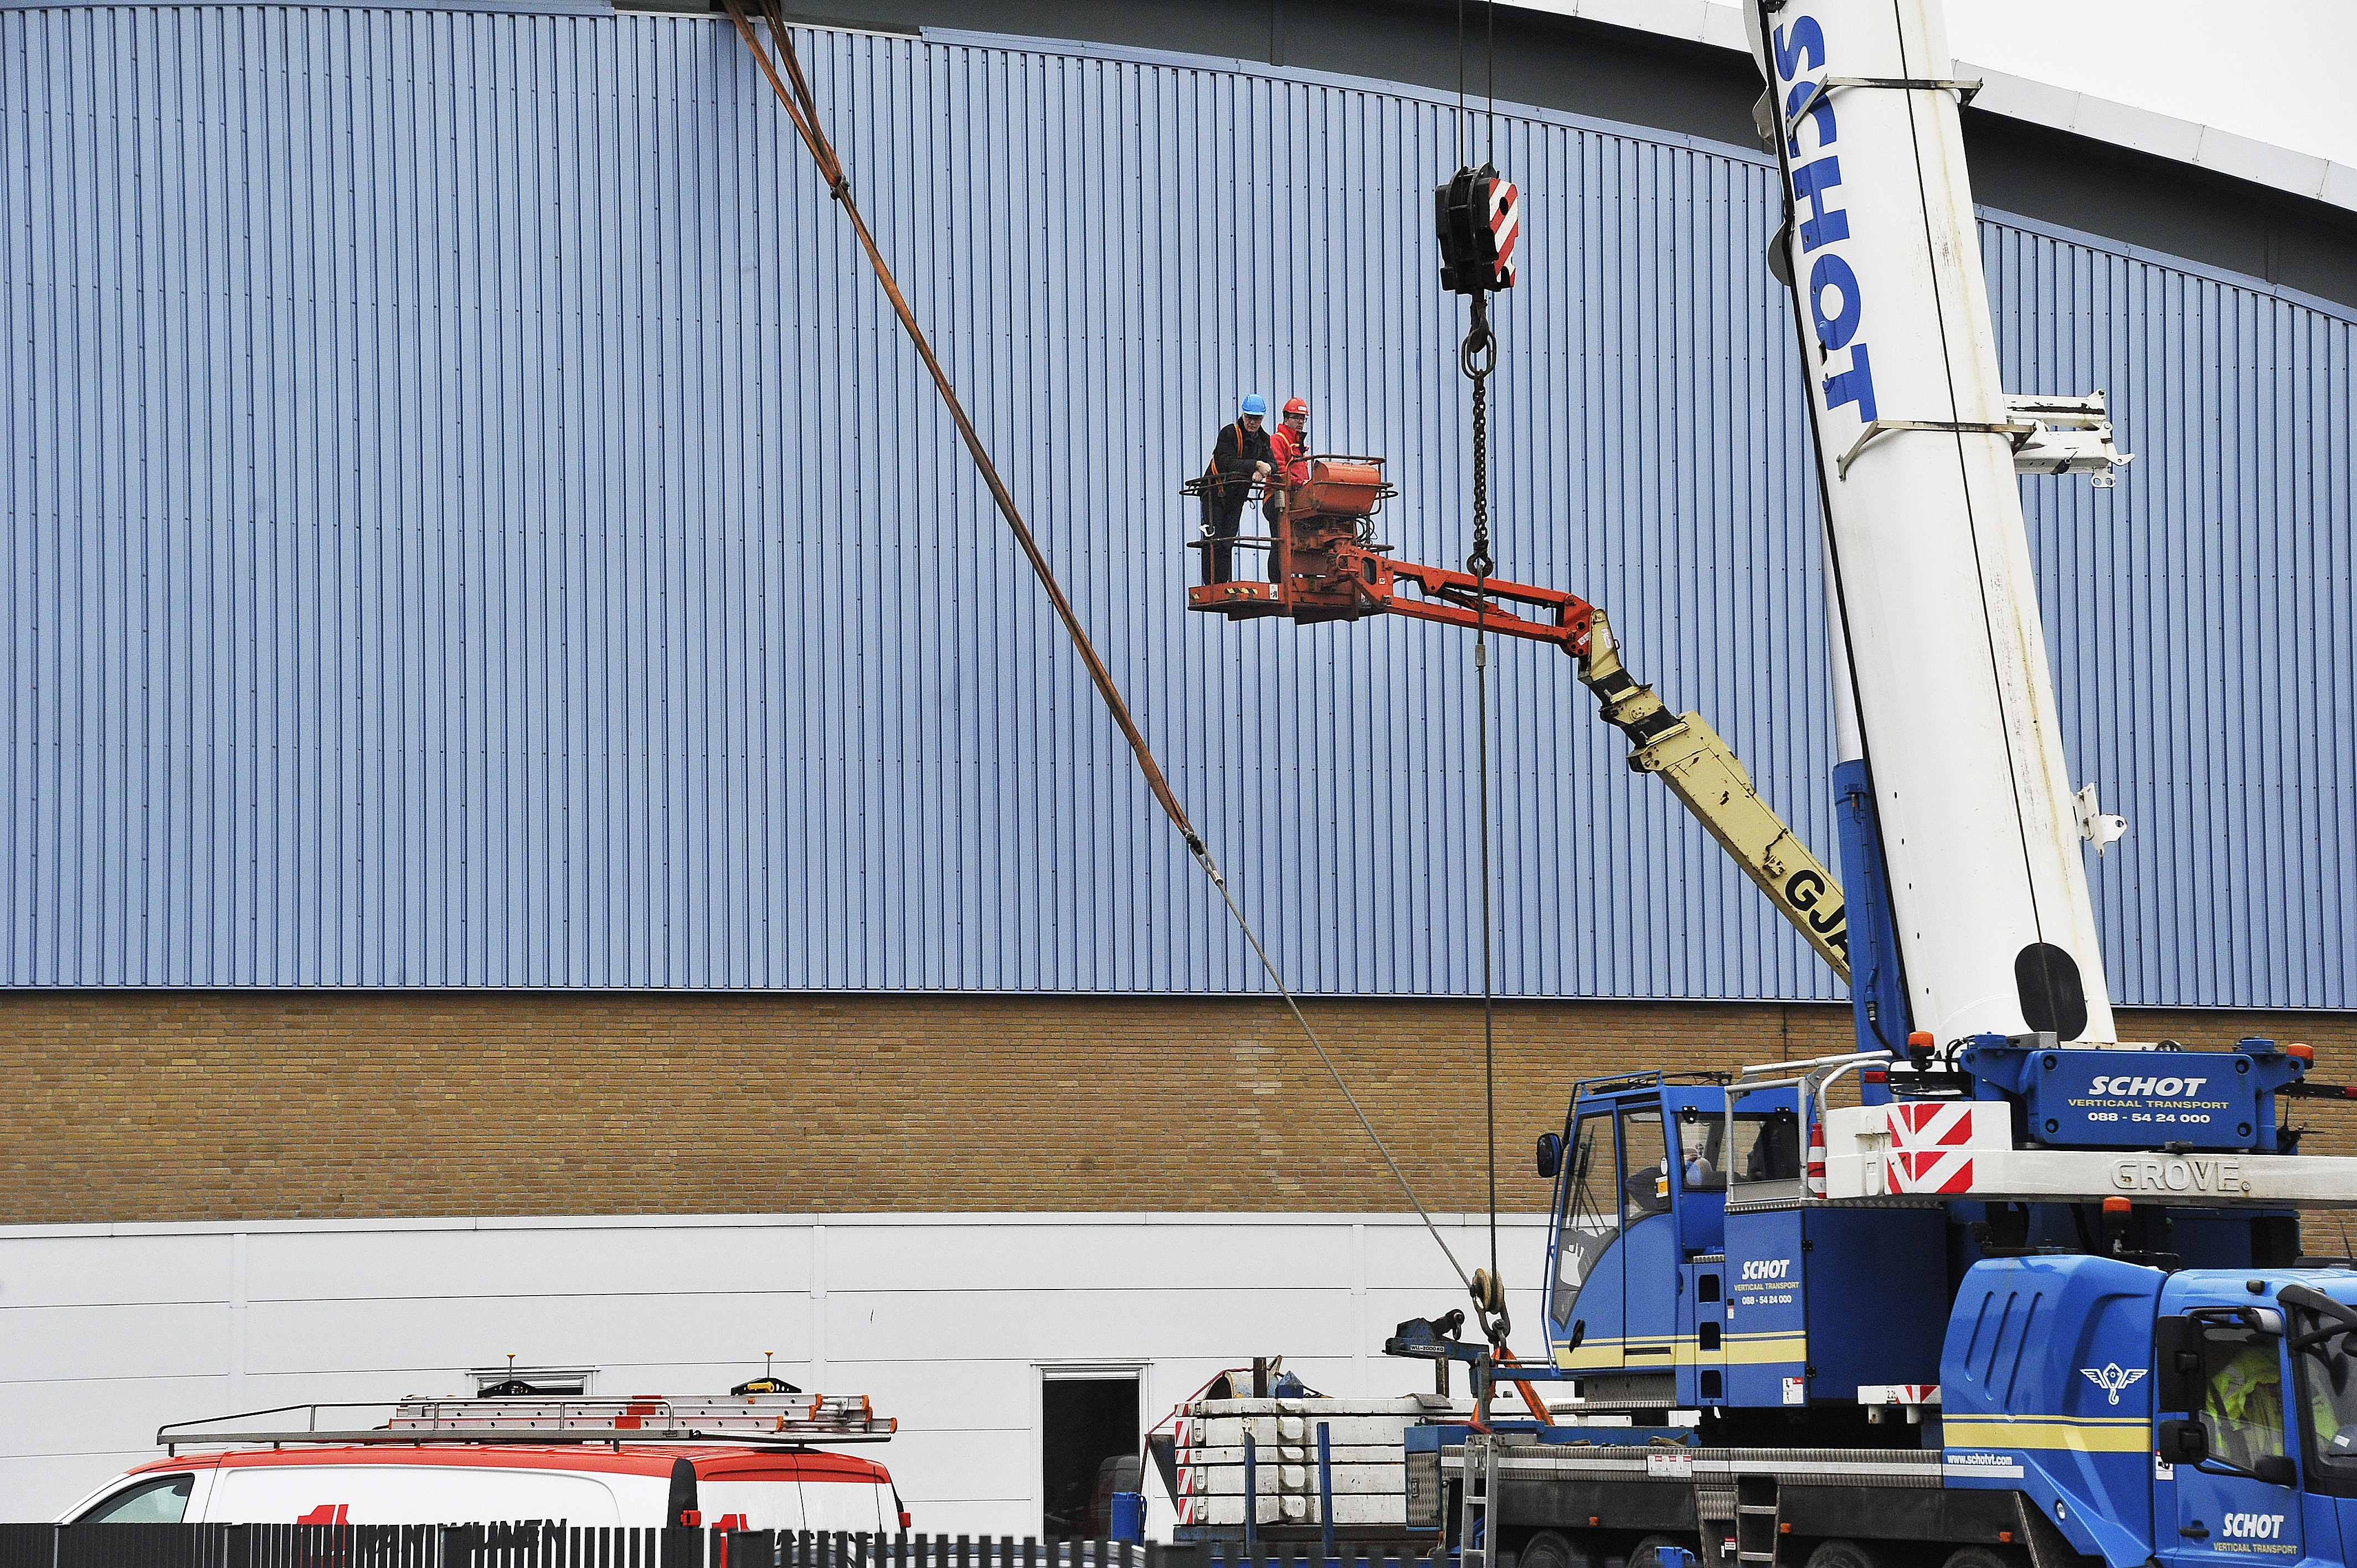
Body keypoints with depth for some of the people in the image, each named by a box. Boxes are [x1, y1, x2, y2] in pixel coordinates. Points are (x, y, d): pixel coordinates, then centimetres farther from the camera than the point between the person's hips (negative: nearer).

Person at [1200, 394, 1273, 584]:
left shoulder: (1264, 440, 3)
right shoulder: (1229, 433, -16)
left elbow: (1272, 464, -8)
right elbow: (1226, 463, -28)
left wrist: (1262, 471, -31)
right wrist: (1255, 465, -35)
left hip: (1236, 497, 5)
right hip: (1215, 495, -5)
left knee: (1228, 544, 5)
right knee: (1214, 542, -9)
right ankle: (1211, 585, -9)